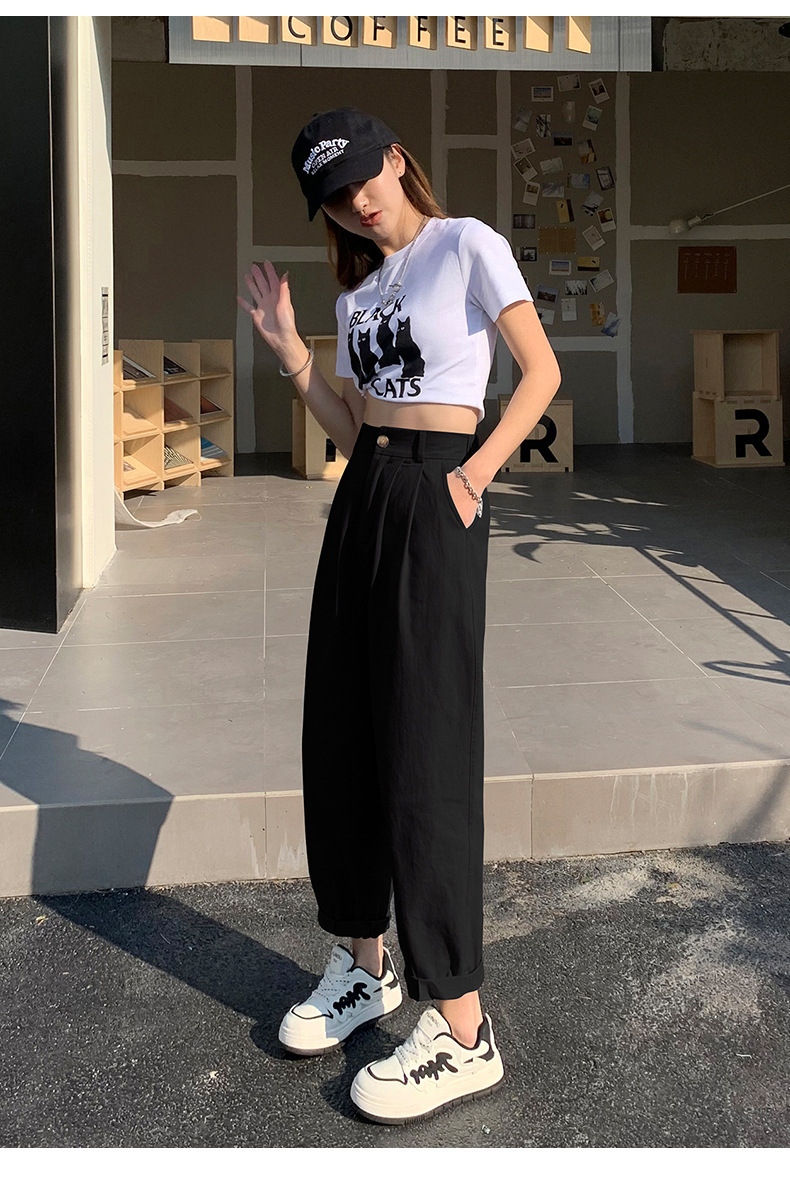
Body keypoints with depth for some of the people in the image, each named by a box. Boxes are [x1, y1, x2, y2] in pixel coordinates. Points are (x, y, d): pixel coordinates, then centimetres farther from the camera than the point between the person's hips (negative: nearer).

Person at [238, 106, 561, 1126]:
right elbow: (351, 430, 15)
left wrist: (476, 472, -14)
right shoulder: (357, 290, 18)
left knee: (423, 746, -10)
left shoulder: (466, 245, -1)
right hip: (362, 495, 8)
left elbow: (542, 371, -3)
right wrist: (288, 350, 6)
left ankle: (461, 1030, -3)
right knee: (340, 735, 9)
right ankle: (363, 962, 25)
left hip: (435, 496, -8)